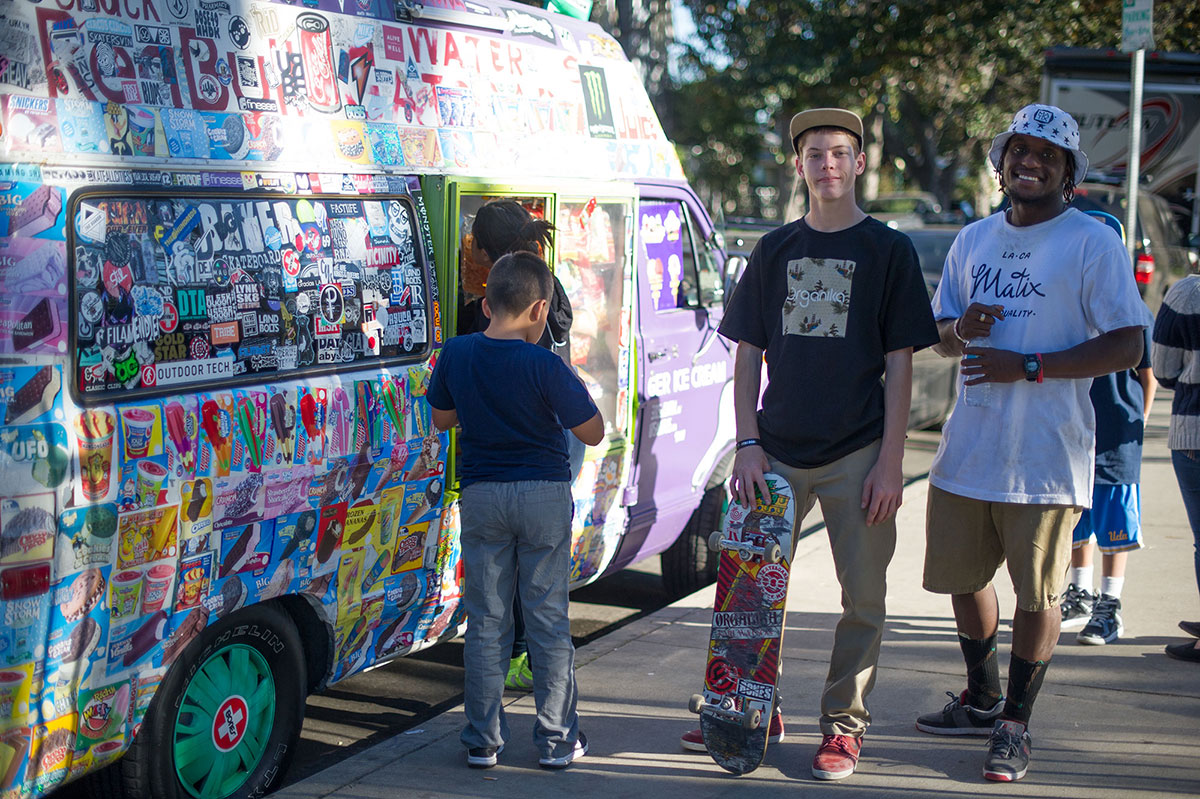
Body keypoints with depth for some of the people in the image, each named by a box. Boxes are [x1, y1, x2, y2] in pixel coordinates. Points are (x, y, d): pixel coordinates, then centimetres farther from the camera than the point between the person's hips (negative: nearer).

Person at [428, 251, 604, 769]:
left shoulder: (455, 354, -3)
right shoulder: (544, 366, -16)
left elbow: (442, 418, 12)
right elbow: (592, 432, -10)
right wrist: (571, 390, 5)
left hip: (481, 495, 3)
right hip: (544, 494, -3)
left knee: (486, 622, 10)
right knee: (548, 619, 7)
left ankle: (483, 741, 14)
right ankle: (557, 740, 14)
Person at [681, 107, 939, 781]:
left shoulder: (889, 250, 1)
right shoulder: (775, 250, 9)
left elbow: (900, 362, -2)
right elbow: (748, 354, 9)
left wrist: (890, 461, -9)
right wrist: (747, 444, -1)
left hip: (857, 456, -3)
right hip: (778, 451, 3)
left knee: (863, 596, 2)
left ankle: (844, 725, 16)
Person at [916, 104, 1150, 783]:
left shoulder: (1093, 242, -5)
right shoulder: (973, 240, 14)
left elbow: (1127, 346, -11)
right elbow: (941, 332, 21)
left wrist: (1029, 366, -18)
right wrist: (961, 329, -4)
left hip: (1046, 454, -6)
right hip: (968, 446, 6)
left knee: (1037, 593, 1)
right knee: (962, 576, 15)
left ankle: (1016, 725, 17)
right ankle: (982, 700, 35)